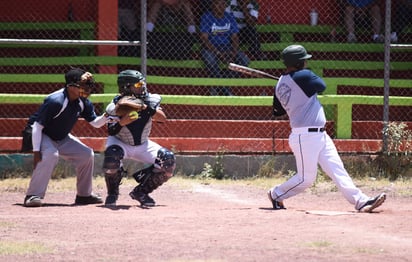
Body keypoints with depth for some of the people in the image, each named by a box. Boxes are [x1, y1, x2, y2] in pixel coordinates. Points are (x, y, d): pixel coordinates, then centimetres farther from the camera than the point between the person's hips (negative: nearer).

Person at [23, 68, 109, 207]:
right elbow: (37, 126, -28)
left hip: (61, 138, 8)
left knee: (87, 154, 0)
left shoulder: (83, 102, -9)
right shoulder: (55, 101, -32)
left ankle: (84, 195, 15)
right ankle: (33, 195, -32)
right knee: (50, 155, -35)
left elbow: (95, 123, 2)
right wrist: (36, 151, -31)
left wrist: (106, 116, -20)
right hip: (42, 136, -8)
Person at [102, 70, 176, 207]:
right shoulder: (115, 106, -20)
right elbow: (111, 132, -20)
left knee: (168, 161, -15)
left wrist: (147, 109, -39)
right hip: (120, 143, -4)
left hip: (142, 145, 4)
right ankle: (112, 194, -10)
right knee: (112, 157, -38)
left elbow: (163, 118, -23)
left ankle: (141, 191, 3)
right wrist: (122, 122, -41)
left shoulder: (149, 100, -12)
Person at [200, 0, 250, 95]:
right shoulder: (206, 17, -6)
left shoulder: (230, 17, 7)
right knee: (210, 61, -38)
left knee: (244, 60, -21)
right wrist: (219, 53, -24)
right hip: (210, 47, -4)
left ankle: (219, 86, -13)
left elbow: (234, 37, 5)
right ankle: (226, 91, -25)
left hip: (227, 47, 4)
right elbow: (204, 38, -13)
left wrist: (234, 52, -15)